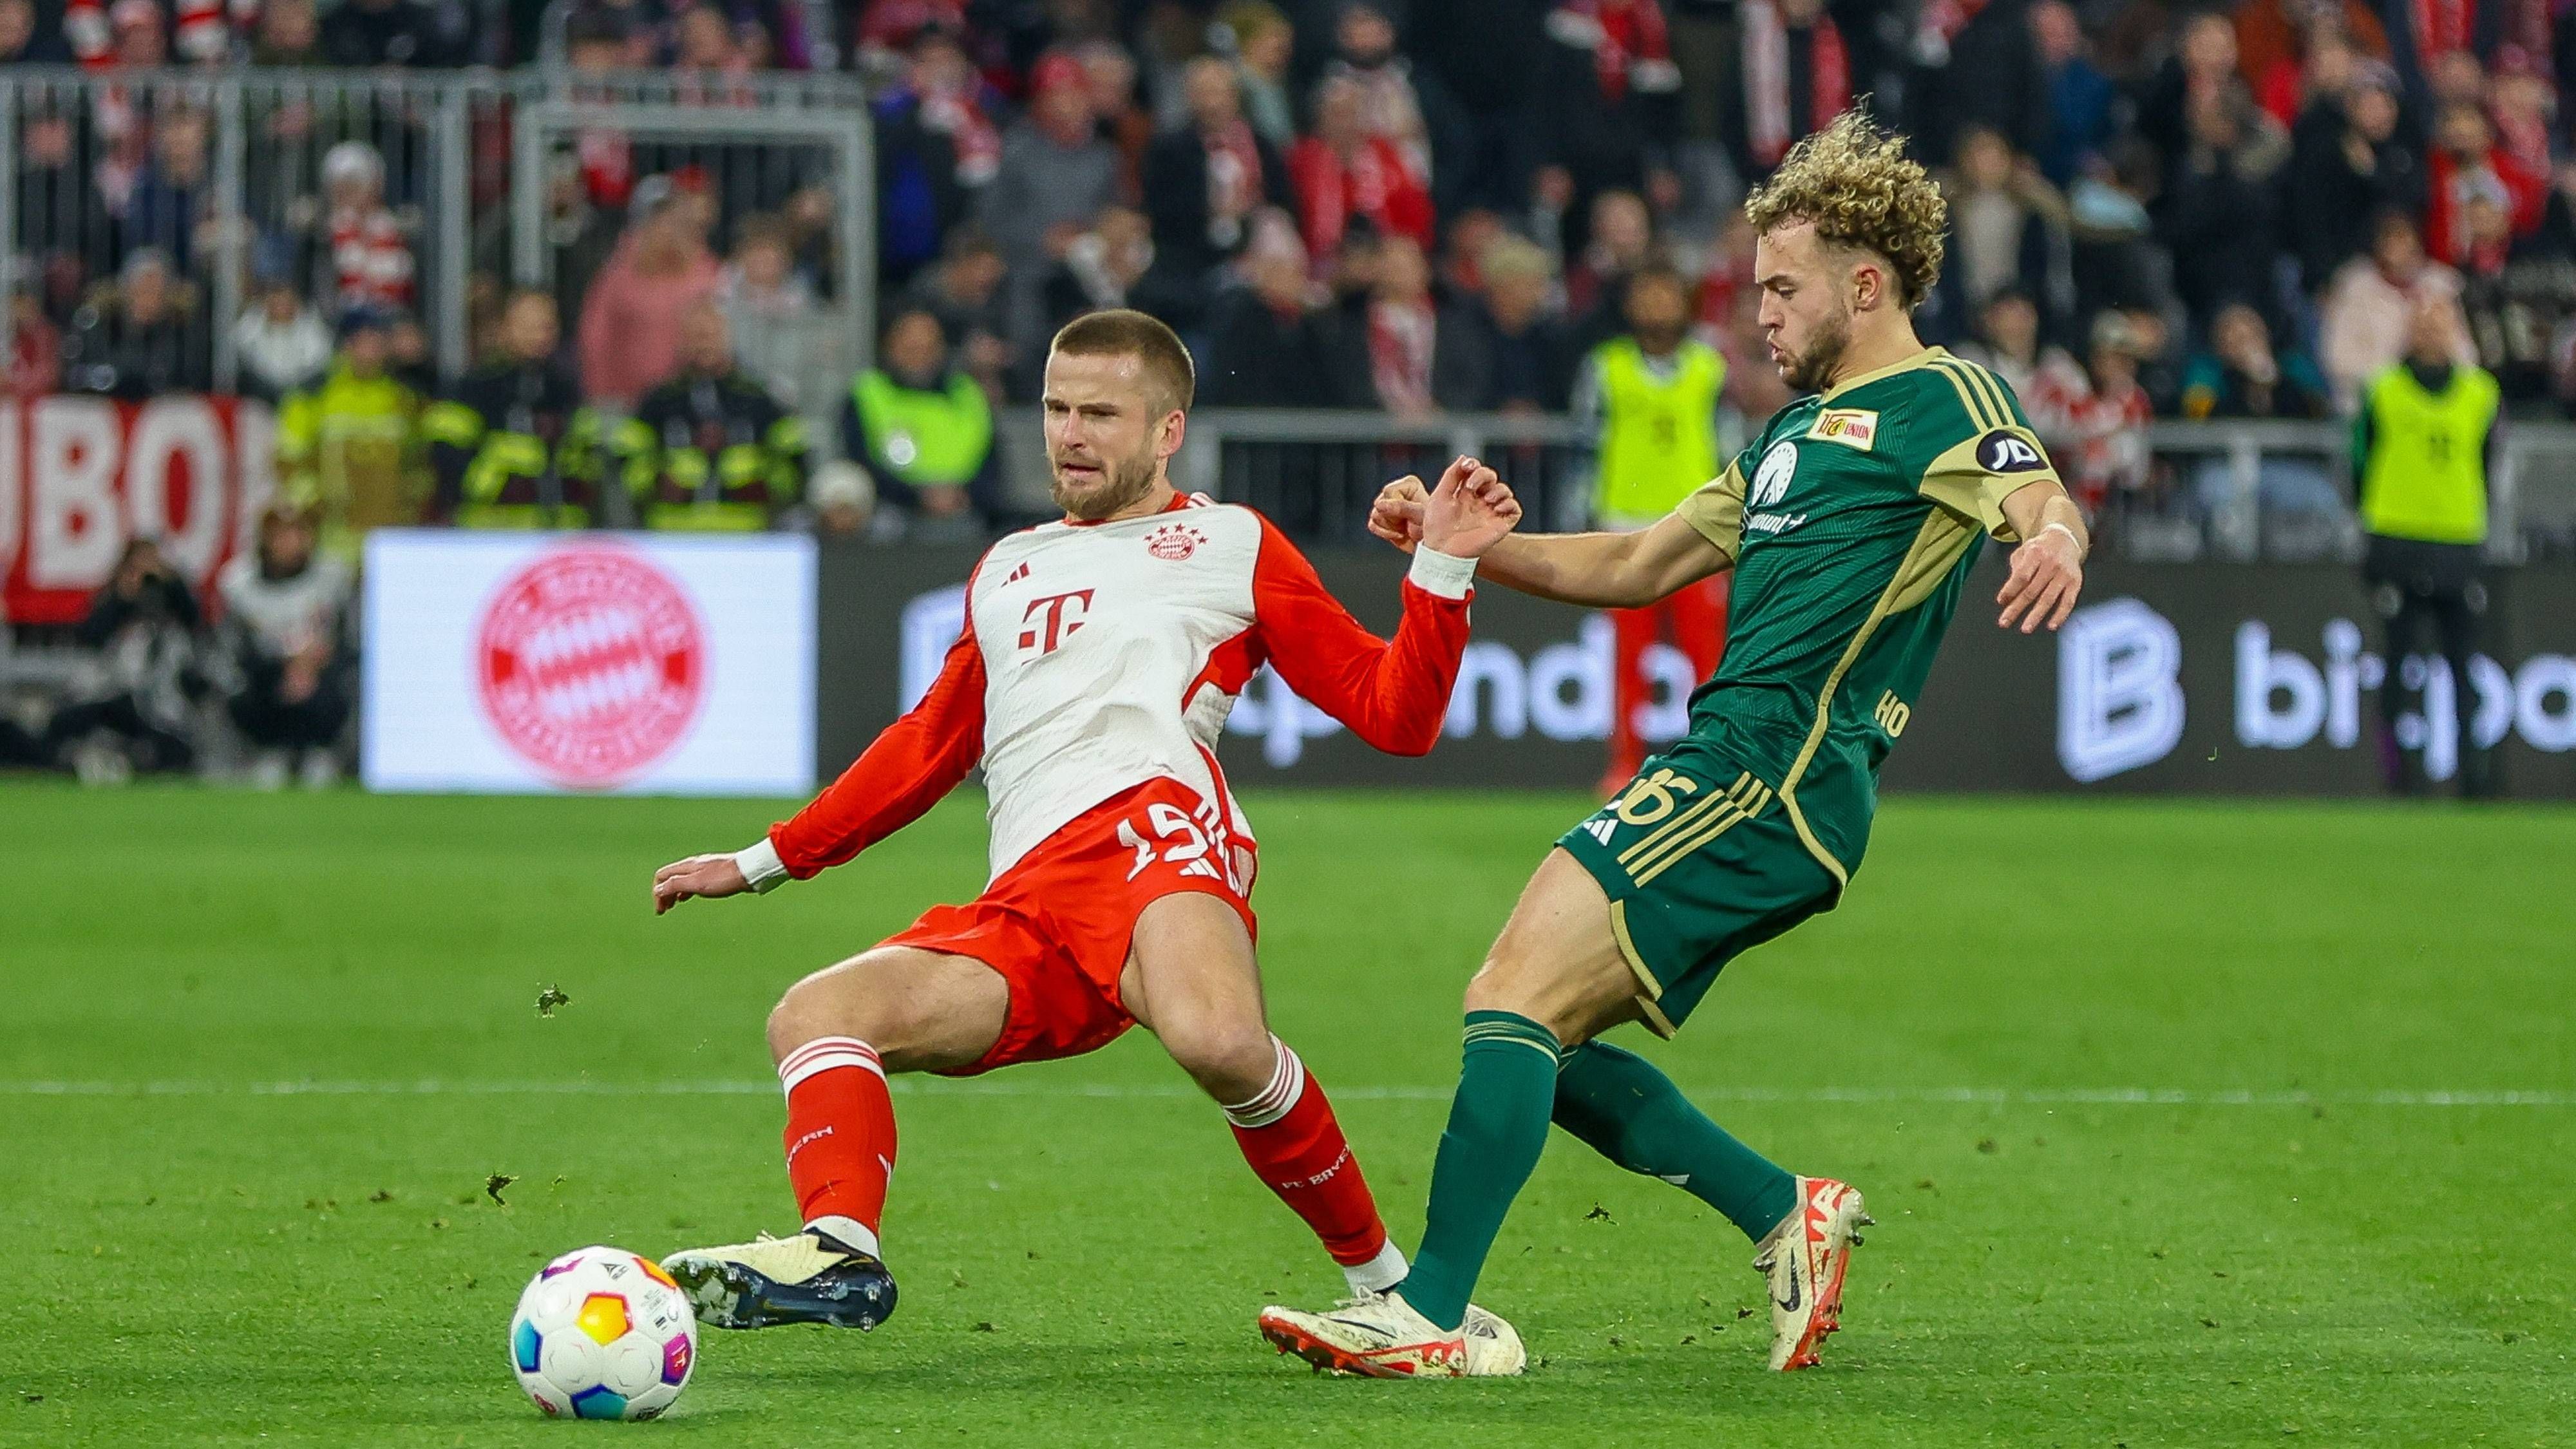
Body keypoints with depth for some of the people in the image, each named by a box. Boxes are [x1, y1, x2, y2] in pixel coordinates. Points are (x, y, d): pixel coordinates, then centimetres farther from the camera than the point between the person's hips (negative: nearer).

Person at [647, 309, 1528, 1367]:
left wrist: (1442, 571, -1)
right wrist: (764, 864, 45)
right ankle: (840, 1252, -38)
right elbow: (931, 746, 46)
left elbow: (1394, 716, 14)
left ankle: (1383, 1281, -22)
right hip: (1023, 914, 6)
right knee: (812, 1018, -16)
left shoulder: (1230, 545, 21)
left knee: (1217, 1040, -37)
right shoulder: (1007, 569, 36)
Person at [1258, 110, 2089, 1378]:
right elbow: (1637, 567, 32)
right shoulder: (1799, 431, 28)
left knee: (1515, 997, -18)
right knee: (1519, 1026, 7)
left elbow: (2041, 503, -20)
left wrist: (2054, 540, -45)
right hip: (1732, 774, 10)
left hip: (1770, 773, -10)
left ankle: (1431, 1315, -21)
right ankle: (1788, 1215, 10)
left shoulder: (1941, 403, -1)